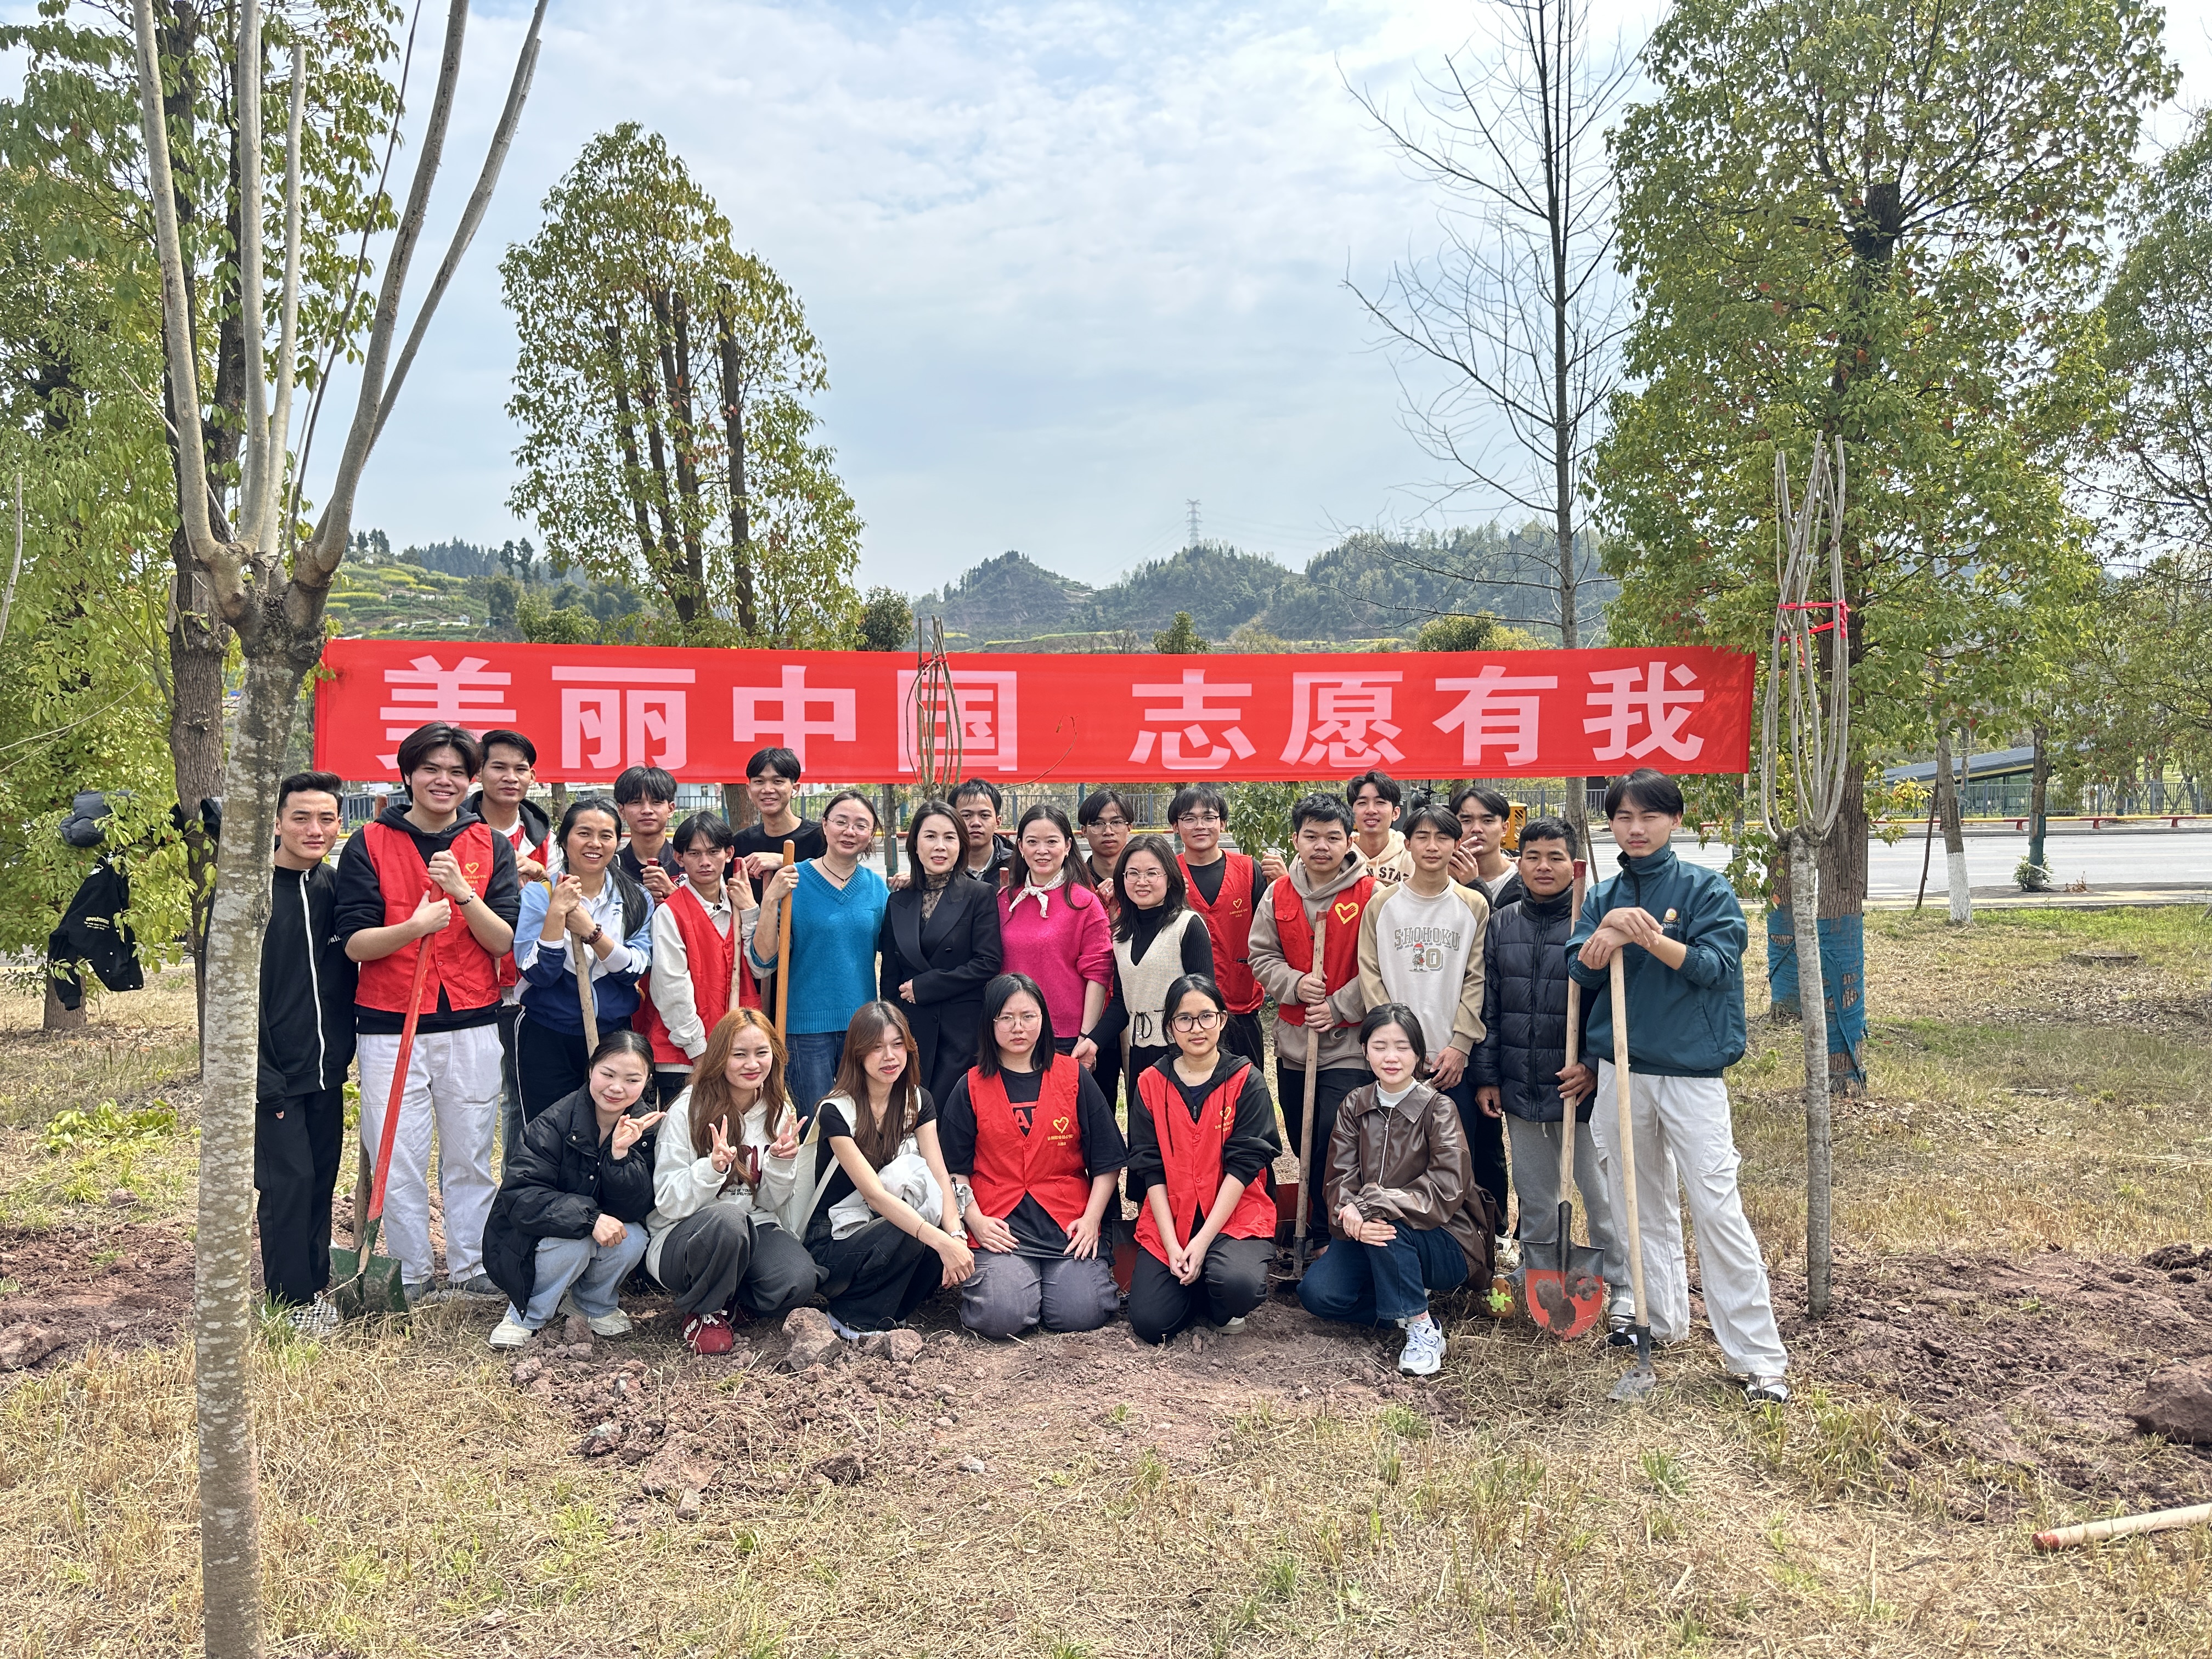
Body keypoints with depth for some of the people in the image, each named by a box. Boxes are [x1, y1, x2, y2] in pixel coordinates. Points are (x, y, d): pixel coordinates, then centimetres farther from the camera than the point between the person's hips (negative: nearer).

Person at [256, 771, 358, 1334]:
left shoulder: (336, 885, 6)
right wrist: (259, 1073, -15)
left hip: (328, 1069, 5)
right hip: (274, 1073, -5)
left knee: (323, 1179, 11)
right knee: (288, 1181, -3)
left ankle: (316, 1287, 24)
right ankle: (292, 1300, 11)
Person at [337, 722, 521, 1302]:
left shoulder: (491, 846, 6)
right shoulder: (370, 845, 2)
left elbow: (504, 941, -1)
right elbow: (355, 943, -5)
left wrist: (463, 893, -17)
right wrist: (414, 927, -23)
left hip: (472, 1025, 1)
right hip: (389, 1026, -1)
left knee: (470, 1156, 9)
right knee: (398, 1160, 2)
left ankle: (471, 1267, 23)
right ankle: (410, 1274, 18)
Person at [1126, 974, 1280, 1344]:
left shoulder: (1246, 1080, -3)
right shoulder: (1151, 1084, 4)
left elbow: (1243, 1164, -9)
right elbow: (1151, 1169, -1)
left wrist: (1204, 1240, -17)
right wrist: (1173, 1245, -11)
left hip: (1235, 1215, -2)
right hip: (1168, 1220, 2)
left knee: (1240, 1285, -32)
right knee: (1149, 1322, -15)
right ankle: (1194, 1283, 17)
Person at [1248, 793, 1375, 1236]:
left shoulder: (1370, 894, -8)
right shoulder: (1278, 894, 4)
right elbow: (1261, 955, 7)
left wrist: (1338, 1007, -14)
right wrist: (1295, 983, -10)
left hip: (1349, 1044, -5)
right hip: (1292, 1039, 5)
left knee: (1335, 1138, -10)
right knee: (1303, 1142, 14)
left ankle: (1326, 1232, 6)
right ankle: (1314, 1225, 31)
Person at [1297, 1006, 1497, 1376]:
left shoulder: (1438, 1109, -10)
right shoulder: (1355, 1105, 3)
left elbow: (1446, 1190, -22)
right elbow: (1340, 1176, -6)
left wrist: (1370, 1206, -32)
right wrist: (1348, 1213, -31)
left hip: (1444, 1245, -4)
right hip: (1370, 1236, 4)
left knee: (1382, 1219, -35)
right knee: (1316, 1293, -20)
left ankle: (1422, 1328, -18)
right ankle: (1411, 1298, 1)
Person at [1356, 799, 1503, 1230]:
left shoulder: (1474, 906, 5)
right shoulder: (1382, 905, 5)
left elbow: (1476, 980, 1)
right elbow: (1370, 977, 1)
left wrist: (1460, 1045, -8)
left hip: (1456, 1057, 0)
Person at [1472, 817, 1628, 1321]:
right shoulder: (1501, 925, 7)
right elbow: (1487, 1006, 8)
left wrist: (1594, 1067, -14)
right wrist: (1486, 1076, 5)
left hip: (1581, 1085, -4)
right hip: (1519, 1086, 4)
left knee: (1600, 1190, 4)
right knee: (1533, 1194, 15)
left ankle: (1623, 1289, 20)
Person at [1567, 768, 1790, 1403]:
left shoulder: (1706, 888, -2)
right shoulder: (1603, 898, 9)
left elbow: (1716, 964, -13)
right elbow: (1580, 970, -2)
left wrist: (1650, 938, -26)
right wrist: (1609, 933, -20)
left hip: (1692, 1070, -4)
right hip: (1621, 1070, 4)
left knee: (1718, 1209, -7)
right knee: (1643, 1202, 13)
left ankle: (1758, 1359, -1)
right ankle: (1661, 1320, 29)